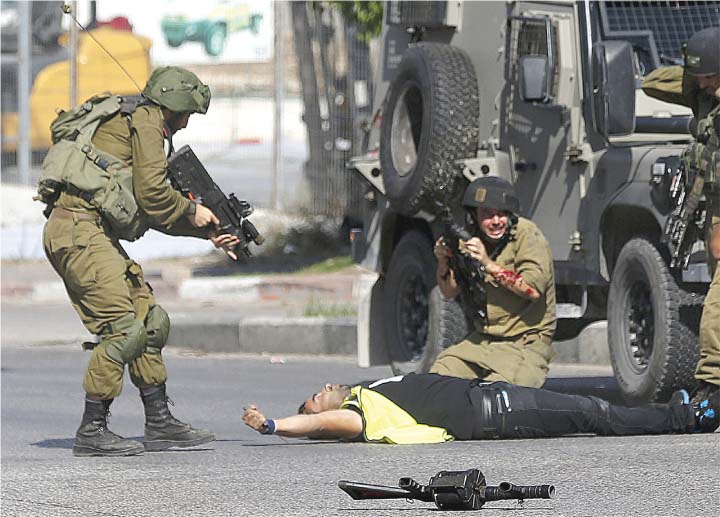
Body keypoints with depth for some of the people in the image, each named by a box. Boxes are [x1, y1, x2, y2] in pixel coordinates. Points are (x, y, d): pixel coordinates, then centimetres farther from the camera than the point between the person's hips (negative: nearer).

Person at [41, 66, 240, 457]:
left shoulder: (128, 125, 27)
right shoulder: (145, 120, -3)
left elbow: (154, 213, 30)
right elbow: (153, 194, -12)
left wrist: (207, 233, 26)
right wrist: (191, 212, 5)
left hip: (93, 236, 10)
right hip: (80, 231, -10)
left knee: (149, 320, 11)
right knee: (123, 328, -13)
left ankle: (160, 424, 15)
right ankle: (92, 431, -10)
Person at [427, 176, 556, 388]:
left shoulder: (528, 234, -10)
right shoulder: (472, 239, 7)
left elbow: (534, 290, -21)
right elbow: (450, 292, 11)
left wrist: (489, 265, -25)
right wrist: (443, 263, -9)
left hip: (525, 345, -6)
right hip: (482, 341, 6)